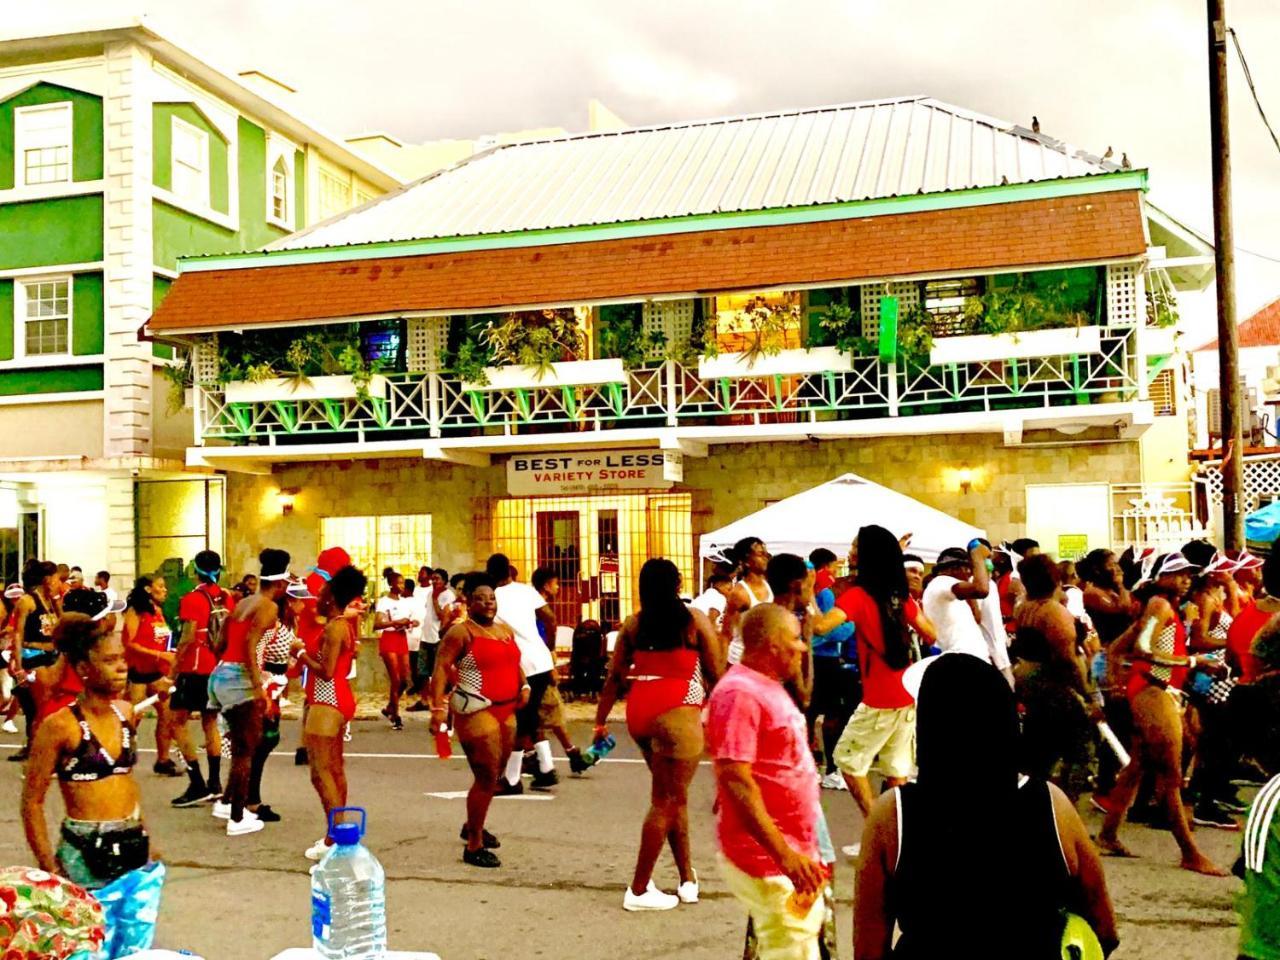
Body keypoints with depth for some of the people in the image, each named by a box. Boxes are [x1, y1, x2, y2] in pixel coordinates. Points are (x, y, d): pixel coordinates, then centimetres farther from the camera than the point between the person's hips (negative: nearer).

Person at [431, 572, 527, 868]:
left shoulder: (506, 630, 14)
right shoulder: (461, 632, -9)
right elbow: (441, 668, -15)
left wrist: (524, 686, 6)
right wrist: (438, 707, -25)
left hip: (506, 710, 8)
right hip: (477, 711, -8)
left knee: (495, 775, 18)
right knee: (486, 778, -8)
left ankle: (473, 826, 39)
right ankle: (474, 846, 3)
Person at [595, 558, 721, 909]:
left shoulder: (633, 624, 8)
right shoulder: (695, 619, -1)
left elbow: (614, 676, 8)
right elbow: (715, 674, 0)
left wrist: (601, 721, 15)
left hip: (639, 713, 5)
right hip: (677, 713, -5)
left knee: (674, 796, 18)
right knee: (666, 800, 2)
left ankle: (688, 879, 25)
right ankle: (639, 890, 4)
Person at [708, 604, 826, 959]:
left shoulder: (769, 687, 11)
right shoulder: (739, 692, -20)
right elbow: (736, 781, -26)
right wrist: (784, 855, -27)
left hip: (796, 852, 10)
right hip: (768, 857, -10)